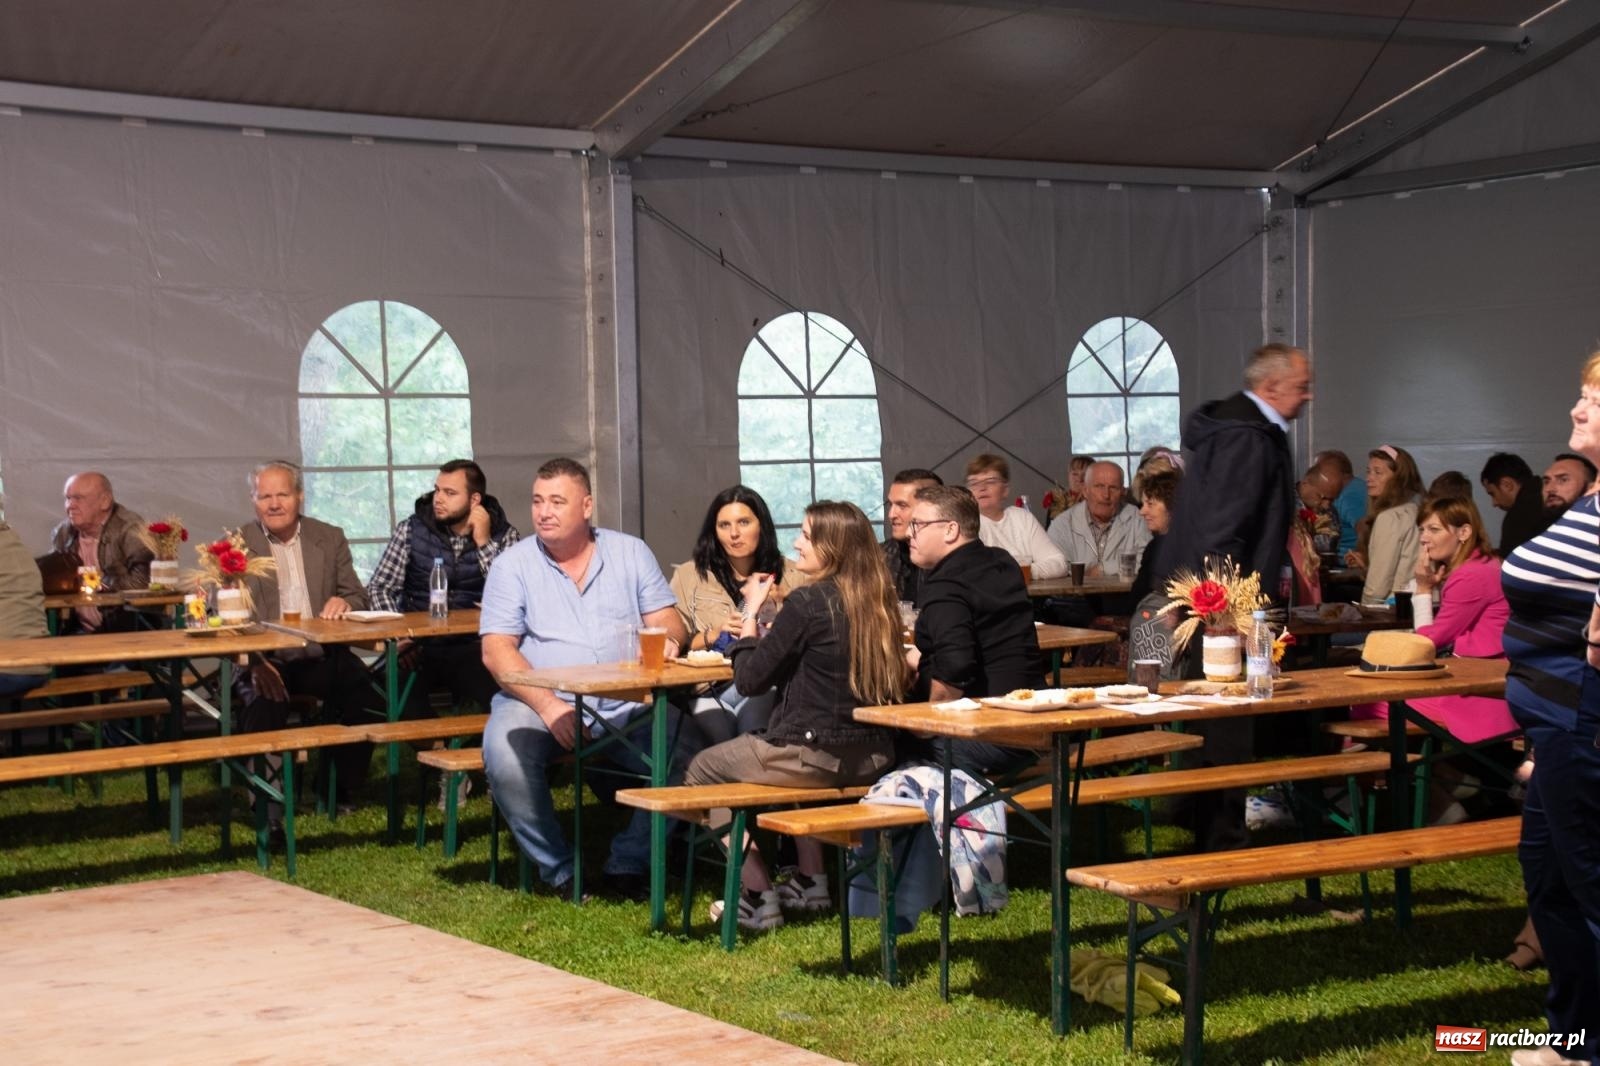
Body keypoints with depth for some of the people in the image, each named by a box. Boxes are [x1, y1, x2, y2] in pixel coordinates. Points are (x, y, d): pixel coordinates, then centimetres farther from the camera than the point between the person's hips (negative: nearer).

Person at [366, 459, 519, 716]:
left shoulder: (503, 534, 5)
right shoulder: (412, 529, 6)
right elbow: (379, 589, 3)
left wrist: (484, 543, -9)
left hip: (474, 647, -1)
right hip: (421, 646, 1)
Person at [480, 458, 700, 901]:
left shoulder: (630, 552, 11)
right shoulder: (513, 564, 3)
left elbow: (667, 621, 9)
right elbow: (496, 650, -5)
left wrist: (668, 637, -18)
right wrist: (549, 705, -20)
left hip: (626, 705, 2)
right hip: (537, 701, -2)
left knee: (685, 746, -24)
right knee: (505, 754, -32)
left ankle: (628, 863, -7)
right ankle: (559, 870, -12)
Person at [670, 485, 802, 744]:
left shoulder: (789, 576, 15)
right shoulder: (689, 576, 13)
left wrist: (783, 603, -3)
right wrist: (713, 635, -8)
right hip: (710, 690, 0)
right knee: (720, 735, -31)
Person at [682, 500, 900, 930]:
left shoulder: (809, 602, -16)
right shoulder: (878, 602, 6)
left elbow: (749, 679, -10)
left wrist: (751, 612, 2)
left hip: (816, 757, -8)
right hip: (872, 759, 8)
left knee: (702, 770, 14)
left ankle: (757, 896, 12)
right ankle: (810, 879, 35)